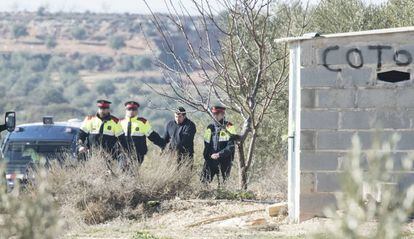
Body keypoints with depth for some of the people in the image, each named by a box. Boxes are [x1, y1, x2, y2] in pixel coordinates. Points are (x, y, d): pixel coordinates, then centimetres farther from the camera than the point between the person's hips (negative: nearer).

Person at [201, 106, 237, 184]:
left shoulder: (228, 127, -4)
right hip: (210, 160, 4)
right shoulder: (210, 127, 11)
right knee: (204, 182, -2)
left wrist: (219, 154, -21)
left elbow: (231, 147, -12)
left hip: (224, 161, -4)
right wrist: (208, 155, -2)